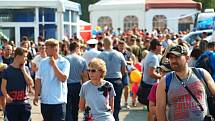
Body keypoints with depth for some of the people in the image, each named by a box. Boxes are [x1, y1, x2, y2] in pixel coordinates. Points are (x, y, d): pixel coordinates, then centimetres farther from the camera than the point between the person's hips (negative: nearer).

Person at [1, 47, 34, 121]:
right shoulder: (7, 70, -3)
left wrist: (23, 70, -7)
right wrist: (6, 96, -24)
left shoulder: (25, 69, 7)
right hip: (11, 104, -3)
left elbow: (31, 84, -3)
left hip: (24, 104, 3)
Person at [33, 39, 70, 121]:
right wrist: (36, 96, 1)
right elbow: (38, 80, 7)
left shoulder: (64, 62, -6)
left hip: (59, 101, -4)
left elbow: (63, 78, -18)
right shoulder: (43, 62, 6)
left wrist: (54, 65, -16)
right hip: (45, 100, 5)